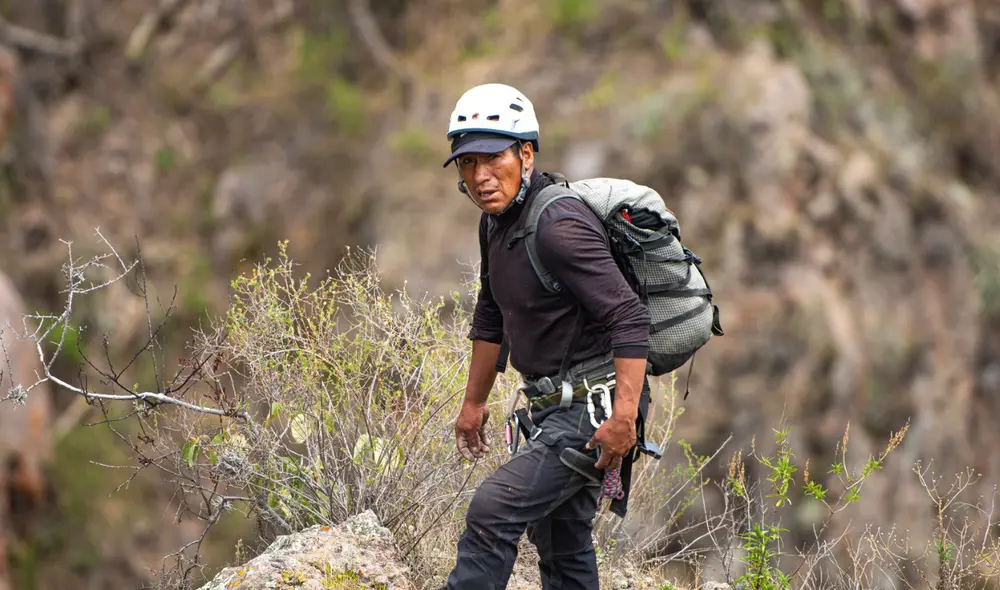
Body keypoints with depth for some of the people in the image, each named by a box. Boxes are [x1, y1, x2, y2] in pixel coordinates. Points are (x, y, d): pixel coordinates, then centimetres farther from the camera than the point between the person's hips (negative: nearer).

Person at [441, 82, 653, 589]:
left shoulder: (559, 226, -22)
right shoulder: (497, 221, 8)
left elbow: (630, 320, -27)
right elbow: (491, 317, 21)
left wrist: (624, 417, -31)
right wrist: (474, 401, 25)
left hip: (594, 407, -10)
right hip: (553, 404, 10)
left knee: (492, 511, -20)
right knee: (560, 544, 15)